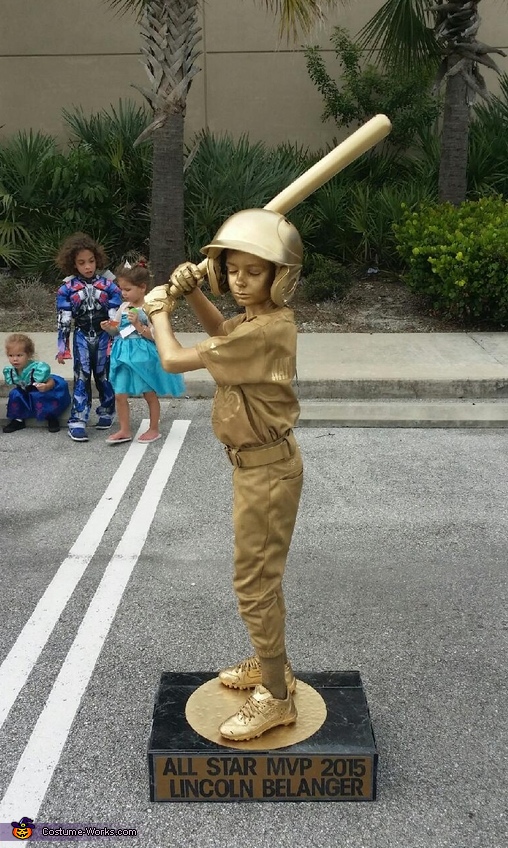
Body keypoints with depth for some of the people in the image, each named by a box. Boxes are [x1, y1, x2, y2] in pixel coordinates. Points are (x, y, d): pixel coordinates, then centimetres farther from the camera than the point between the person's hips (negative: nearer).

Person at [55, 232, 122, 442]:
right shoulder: (67, 288, -2)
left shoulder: (108, 284, -2)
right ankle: (77, 422, 0)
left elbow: (116, 315, 0)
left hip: (104, 337, 1)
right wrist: (62, 346, -1)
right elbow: (63, 320, 0)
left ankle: (106, 413, 30)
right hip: (82, 338, 0)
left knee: (104, 376, 12)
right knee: (81, 378, -1)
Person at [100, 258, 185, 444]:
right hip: (124, 356, 6)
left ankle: (154, 429, 25)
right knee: (120, 395, 4)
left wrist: (138, 325, -27)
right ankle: (124, 430, 17)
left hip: (144, 357, -6)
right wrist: (109, 328, -5)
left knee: (150, 394, 10)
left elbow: (155, 336, -18)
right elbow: (117, 330, 15)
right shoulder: (124, 307, 5)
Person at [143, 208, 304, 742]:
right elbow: (221, 331, 25)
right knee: (260, 574, 22)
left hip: (265, 468, -10)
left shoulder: (264, 331, -27)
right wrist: (192, 293, 6)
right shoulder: (259, 318, 2)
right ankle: (271, 663, 41)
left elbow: (174, 359, -24)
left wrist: (159, 310, -4)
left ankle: (276, 698, 16)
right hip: (258, 462, 10)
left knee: (254, 583, 1)